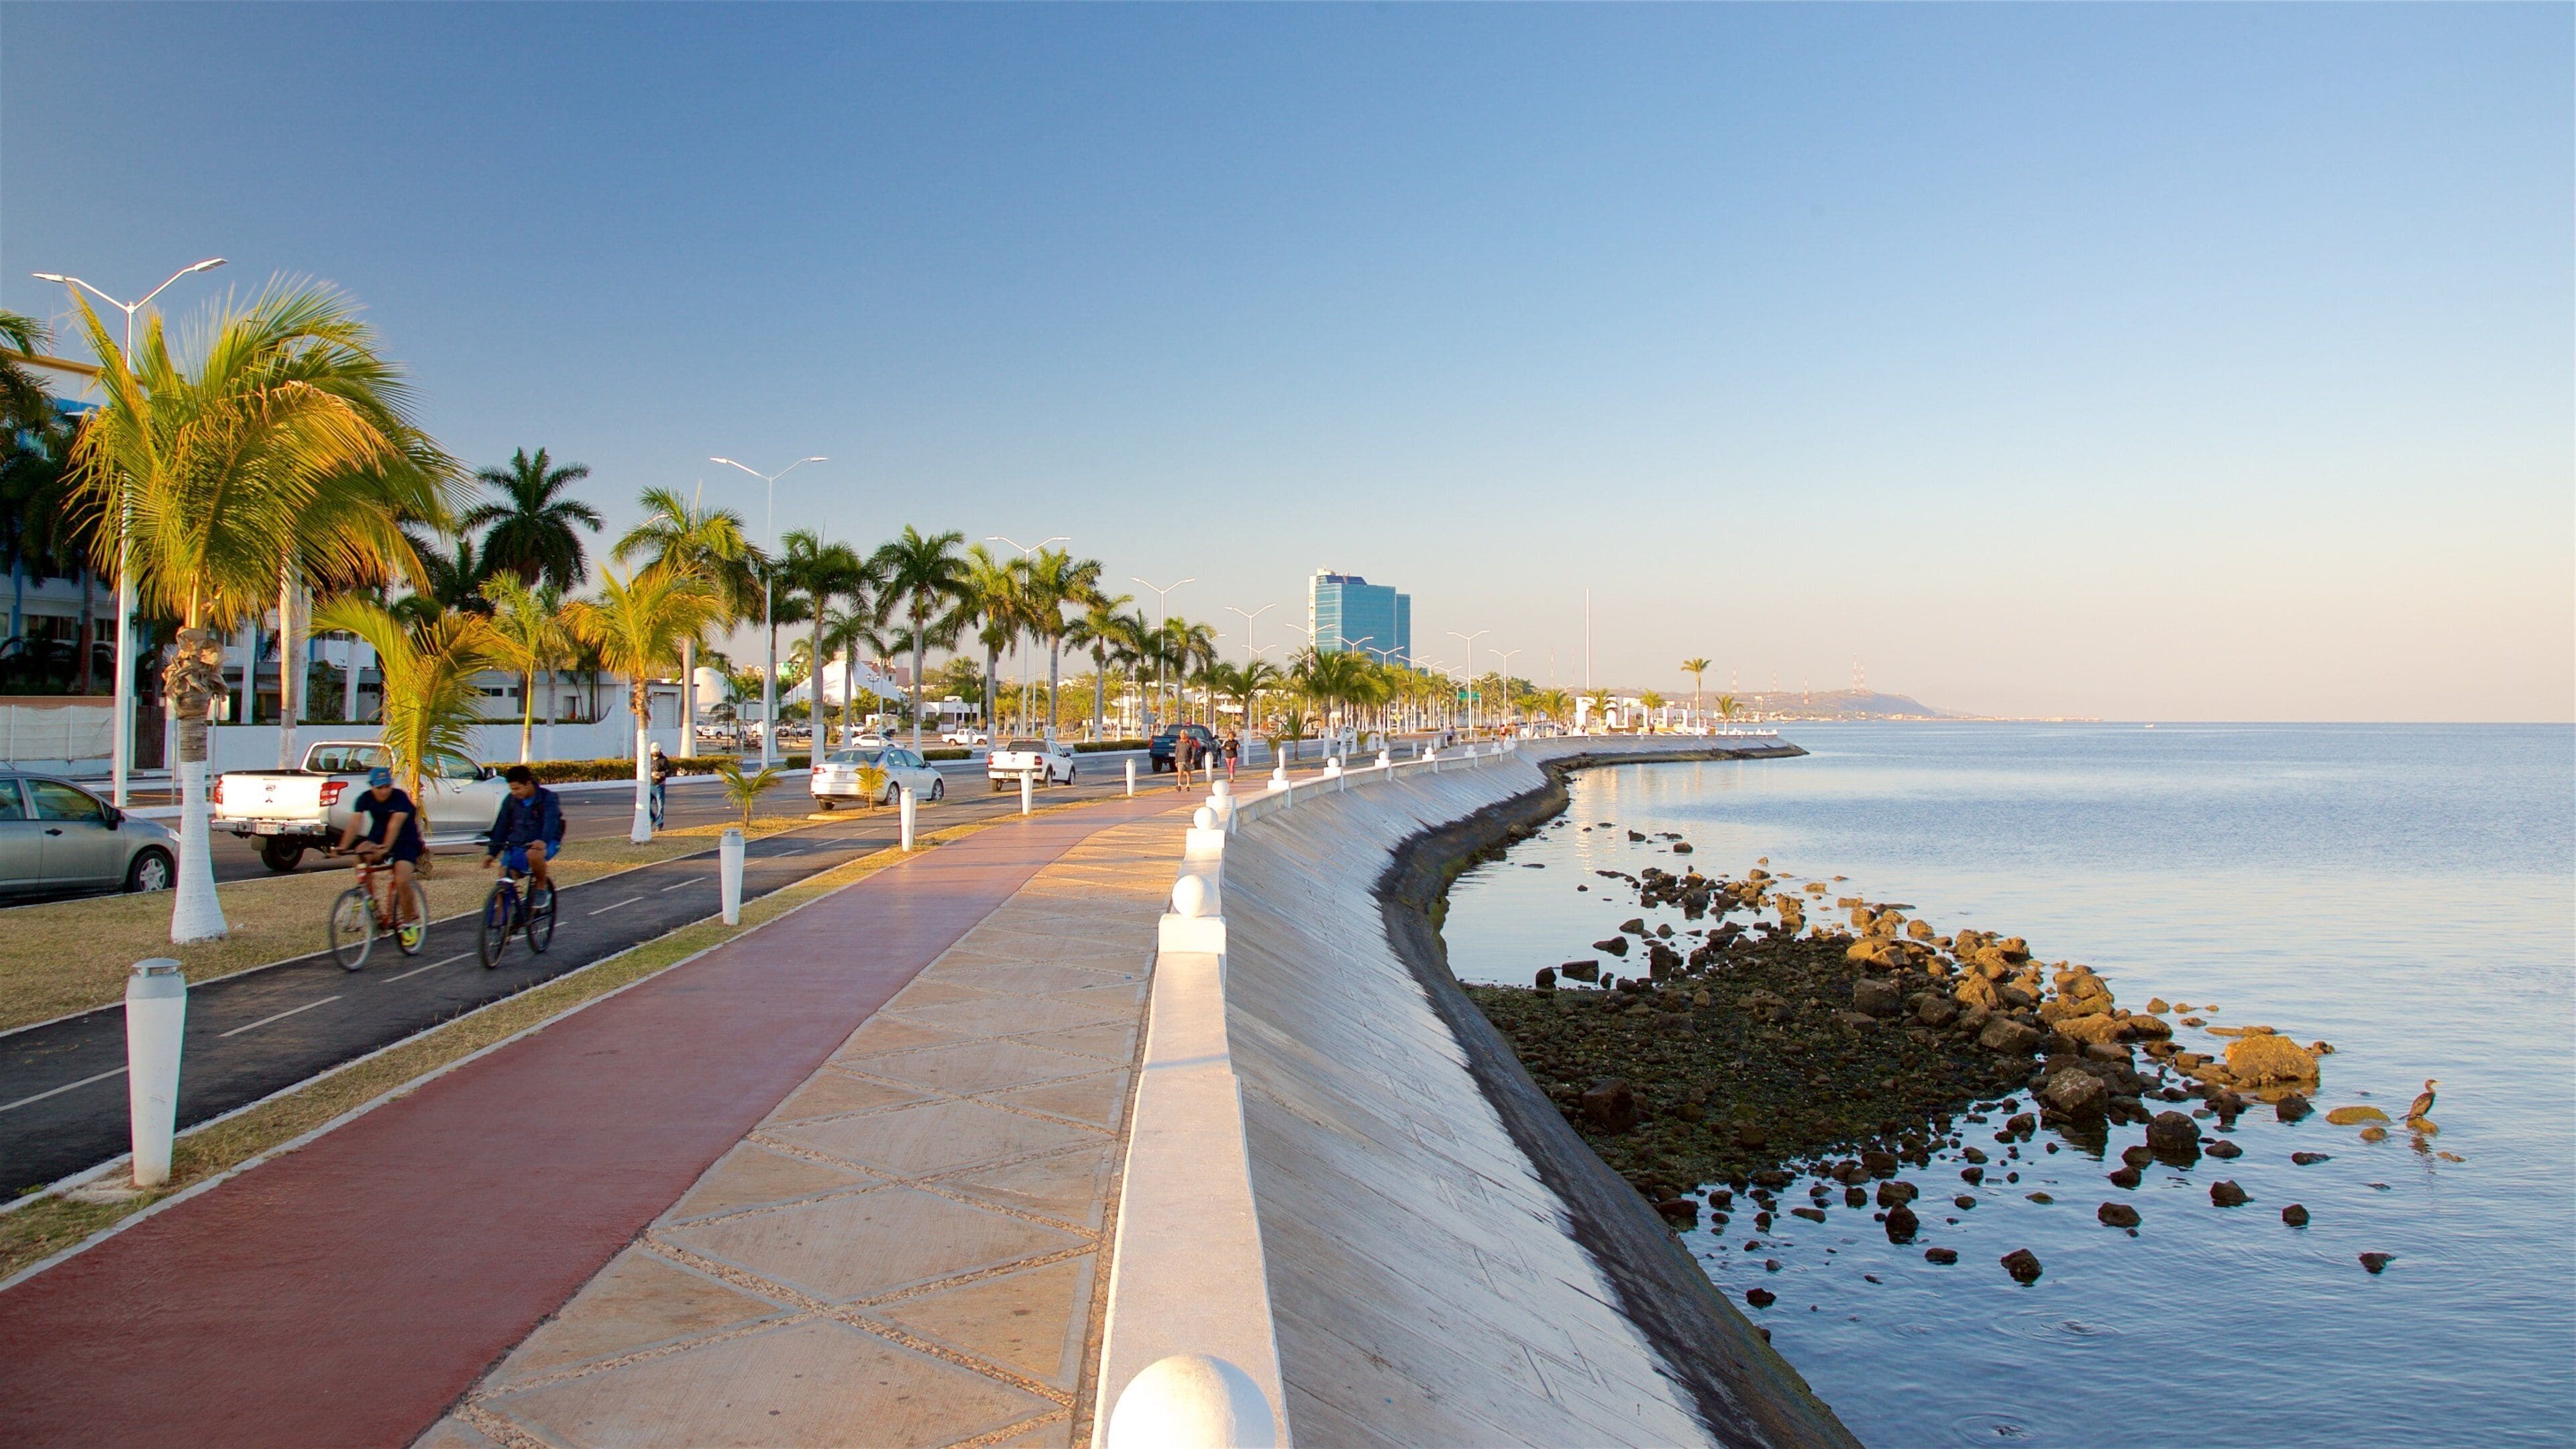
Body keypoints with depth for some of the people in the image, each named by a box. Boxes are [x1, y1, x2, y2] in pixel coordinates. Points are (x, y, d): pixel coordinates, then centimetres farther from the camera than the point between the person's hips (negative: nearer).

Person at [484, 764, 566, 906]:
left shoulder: (548, 798, -10)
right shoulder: (510, 800, 4)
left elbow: (551, 822, -26)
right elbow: (501, 827, 7)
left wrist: (543, 841, -45)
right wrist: (492, 853, 3)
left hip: (544, 844, -5)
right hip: (517, 845, 5)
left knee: (533, 855, -38)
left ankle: (542, 885, -12)